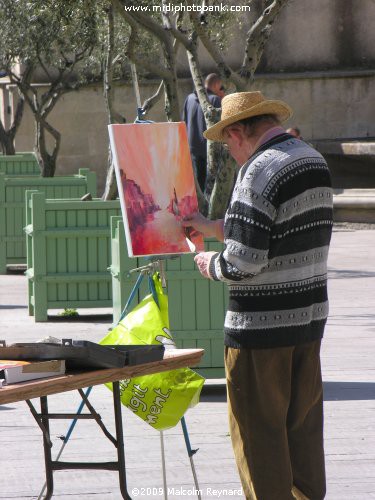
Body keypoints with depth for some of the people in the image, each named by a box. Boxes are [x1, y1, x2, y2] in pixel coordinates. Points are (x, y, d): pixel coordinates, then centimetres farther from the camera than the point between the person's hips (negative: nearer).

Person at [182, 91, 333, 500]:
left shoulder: (259, 172, -19)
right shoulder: (315, 161, 9)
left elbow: (243, 262, -23)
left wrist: (211, 264, -2)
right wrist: (213, 227, 24)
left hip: (262, 326, -8)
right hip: (310, 315, 8)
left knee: (259, 433, 2)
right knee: (303, 427, 18)